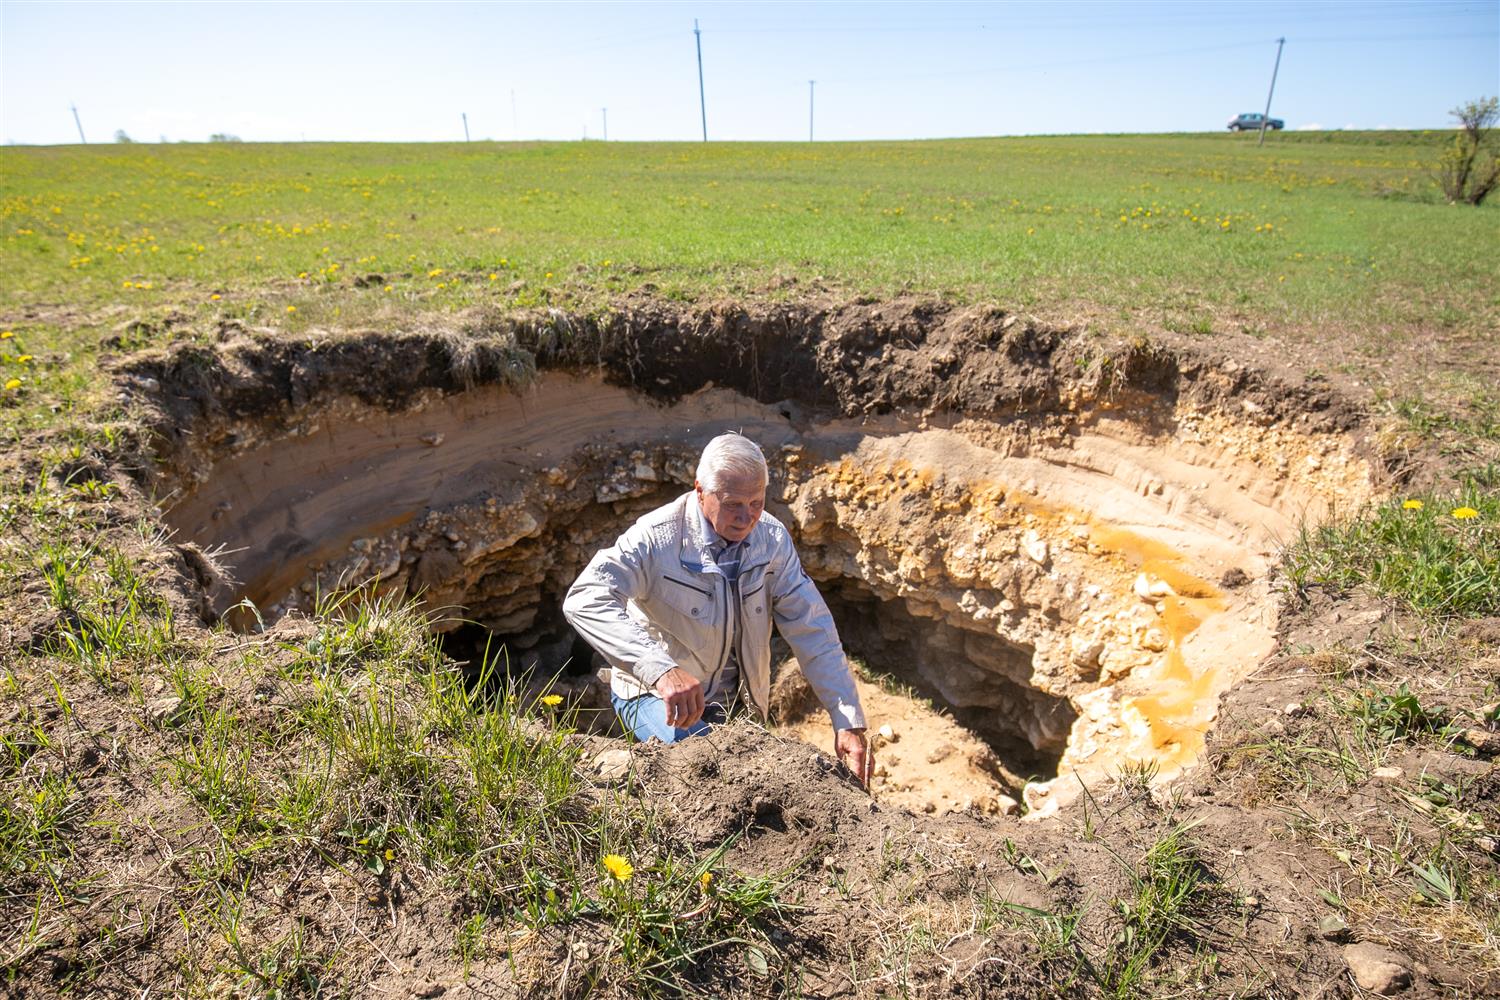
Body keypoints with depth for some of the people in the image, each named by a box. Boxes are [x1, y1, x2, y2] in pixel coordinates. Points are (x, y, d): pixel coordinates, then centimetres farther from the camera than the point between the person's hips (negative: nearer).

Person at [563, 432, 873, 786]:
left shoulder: (772, 538, -9)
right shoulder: (656, 538, -24)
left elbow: (814, 632, -8)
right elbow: (584, 601, -39)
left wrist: (849, 721, -15)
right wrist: (660, 669, -52)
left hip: (735, 704, 5)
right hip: (655, 694, -5)